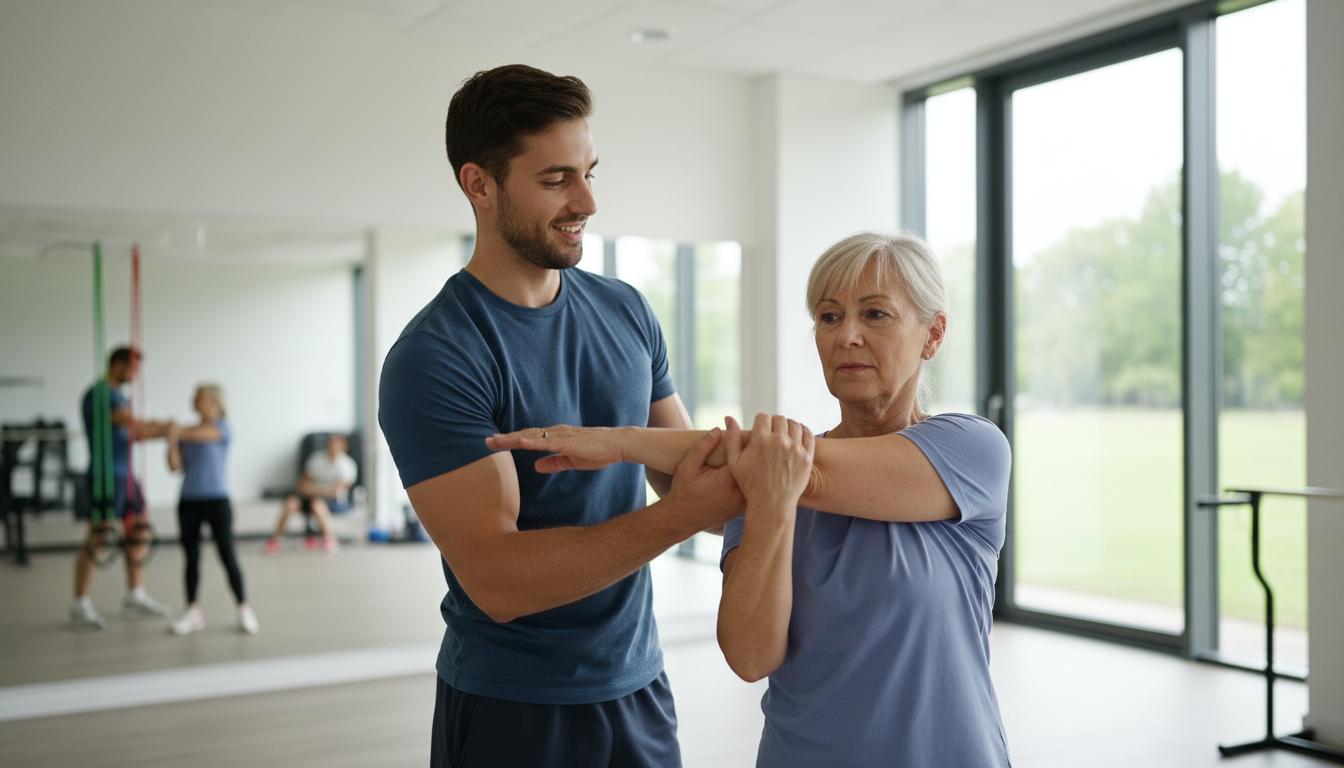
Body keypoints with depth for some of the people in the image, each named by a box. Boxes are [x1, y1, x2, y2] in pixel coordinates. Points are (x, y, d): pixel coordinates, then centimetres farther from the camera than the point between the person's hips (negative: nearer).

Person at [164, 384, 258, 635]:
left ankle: (244, 610, 5)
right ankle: (193, 612, 16)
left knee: (227, 556, -4)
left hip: (217, 501, -5)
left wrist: (181, 432, -30)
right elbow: (175, 466, -2)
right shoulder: (188, 435, 9)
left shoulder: (223, 428, -3)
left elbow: (204, 434, -23)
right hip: (189, 501, 5)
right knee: (191, 558, 8)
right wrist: (172, 439, -12)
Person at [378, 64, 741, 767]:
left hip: (638, 685, 6)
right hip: (510, 709, -5)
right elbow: (496, 581, -23)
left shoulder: (626, 311, 2)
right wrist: (679, 517, -31)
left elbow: (679, 467, 6)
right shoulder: (431, 359, -17)